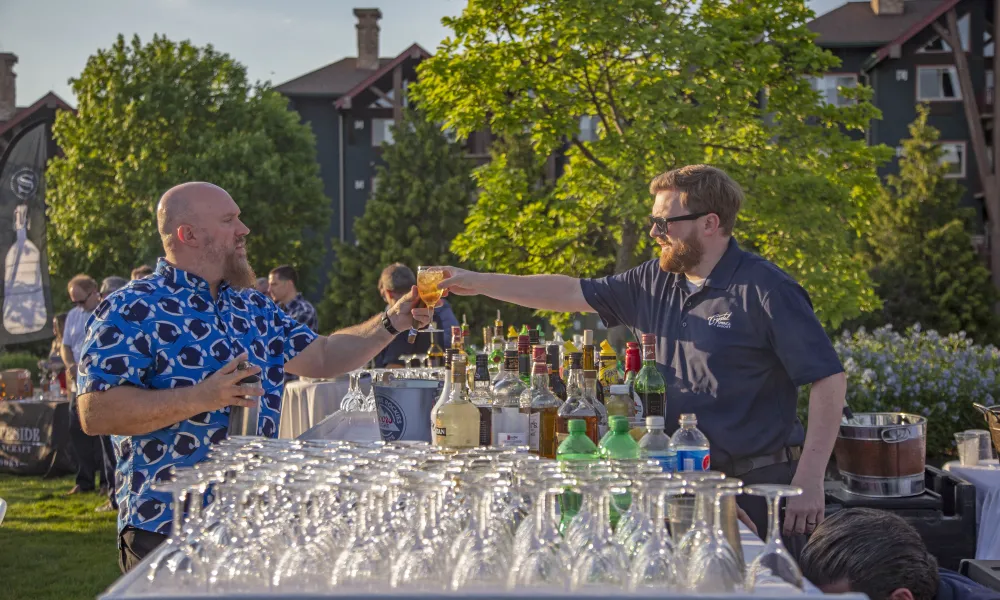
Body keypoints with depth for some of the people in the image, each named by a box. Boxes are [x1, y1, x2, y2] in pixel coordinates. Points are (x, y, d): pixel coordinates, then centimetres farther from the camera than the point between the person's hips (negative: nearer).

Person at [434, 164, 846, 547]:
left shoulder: (765, 290, -12)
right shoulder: (655, 282, 9)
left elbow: (828, 380, -14)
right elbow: (573, 293, 16)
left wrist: (808, 482, -18)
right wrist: (477, 283, 14)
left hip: (757, 486, -6)